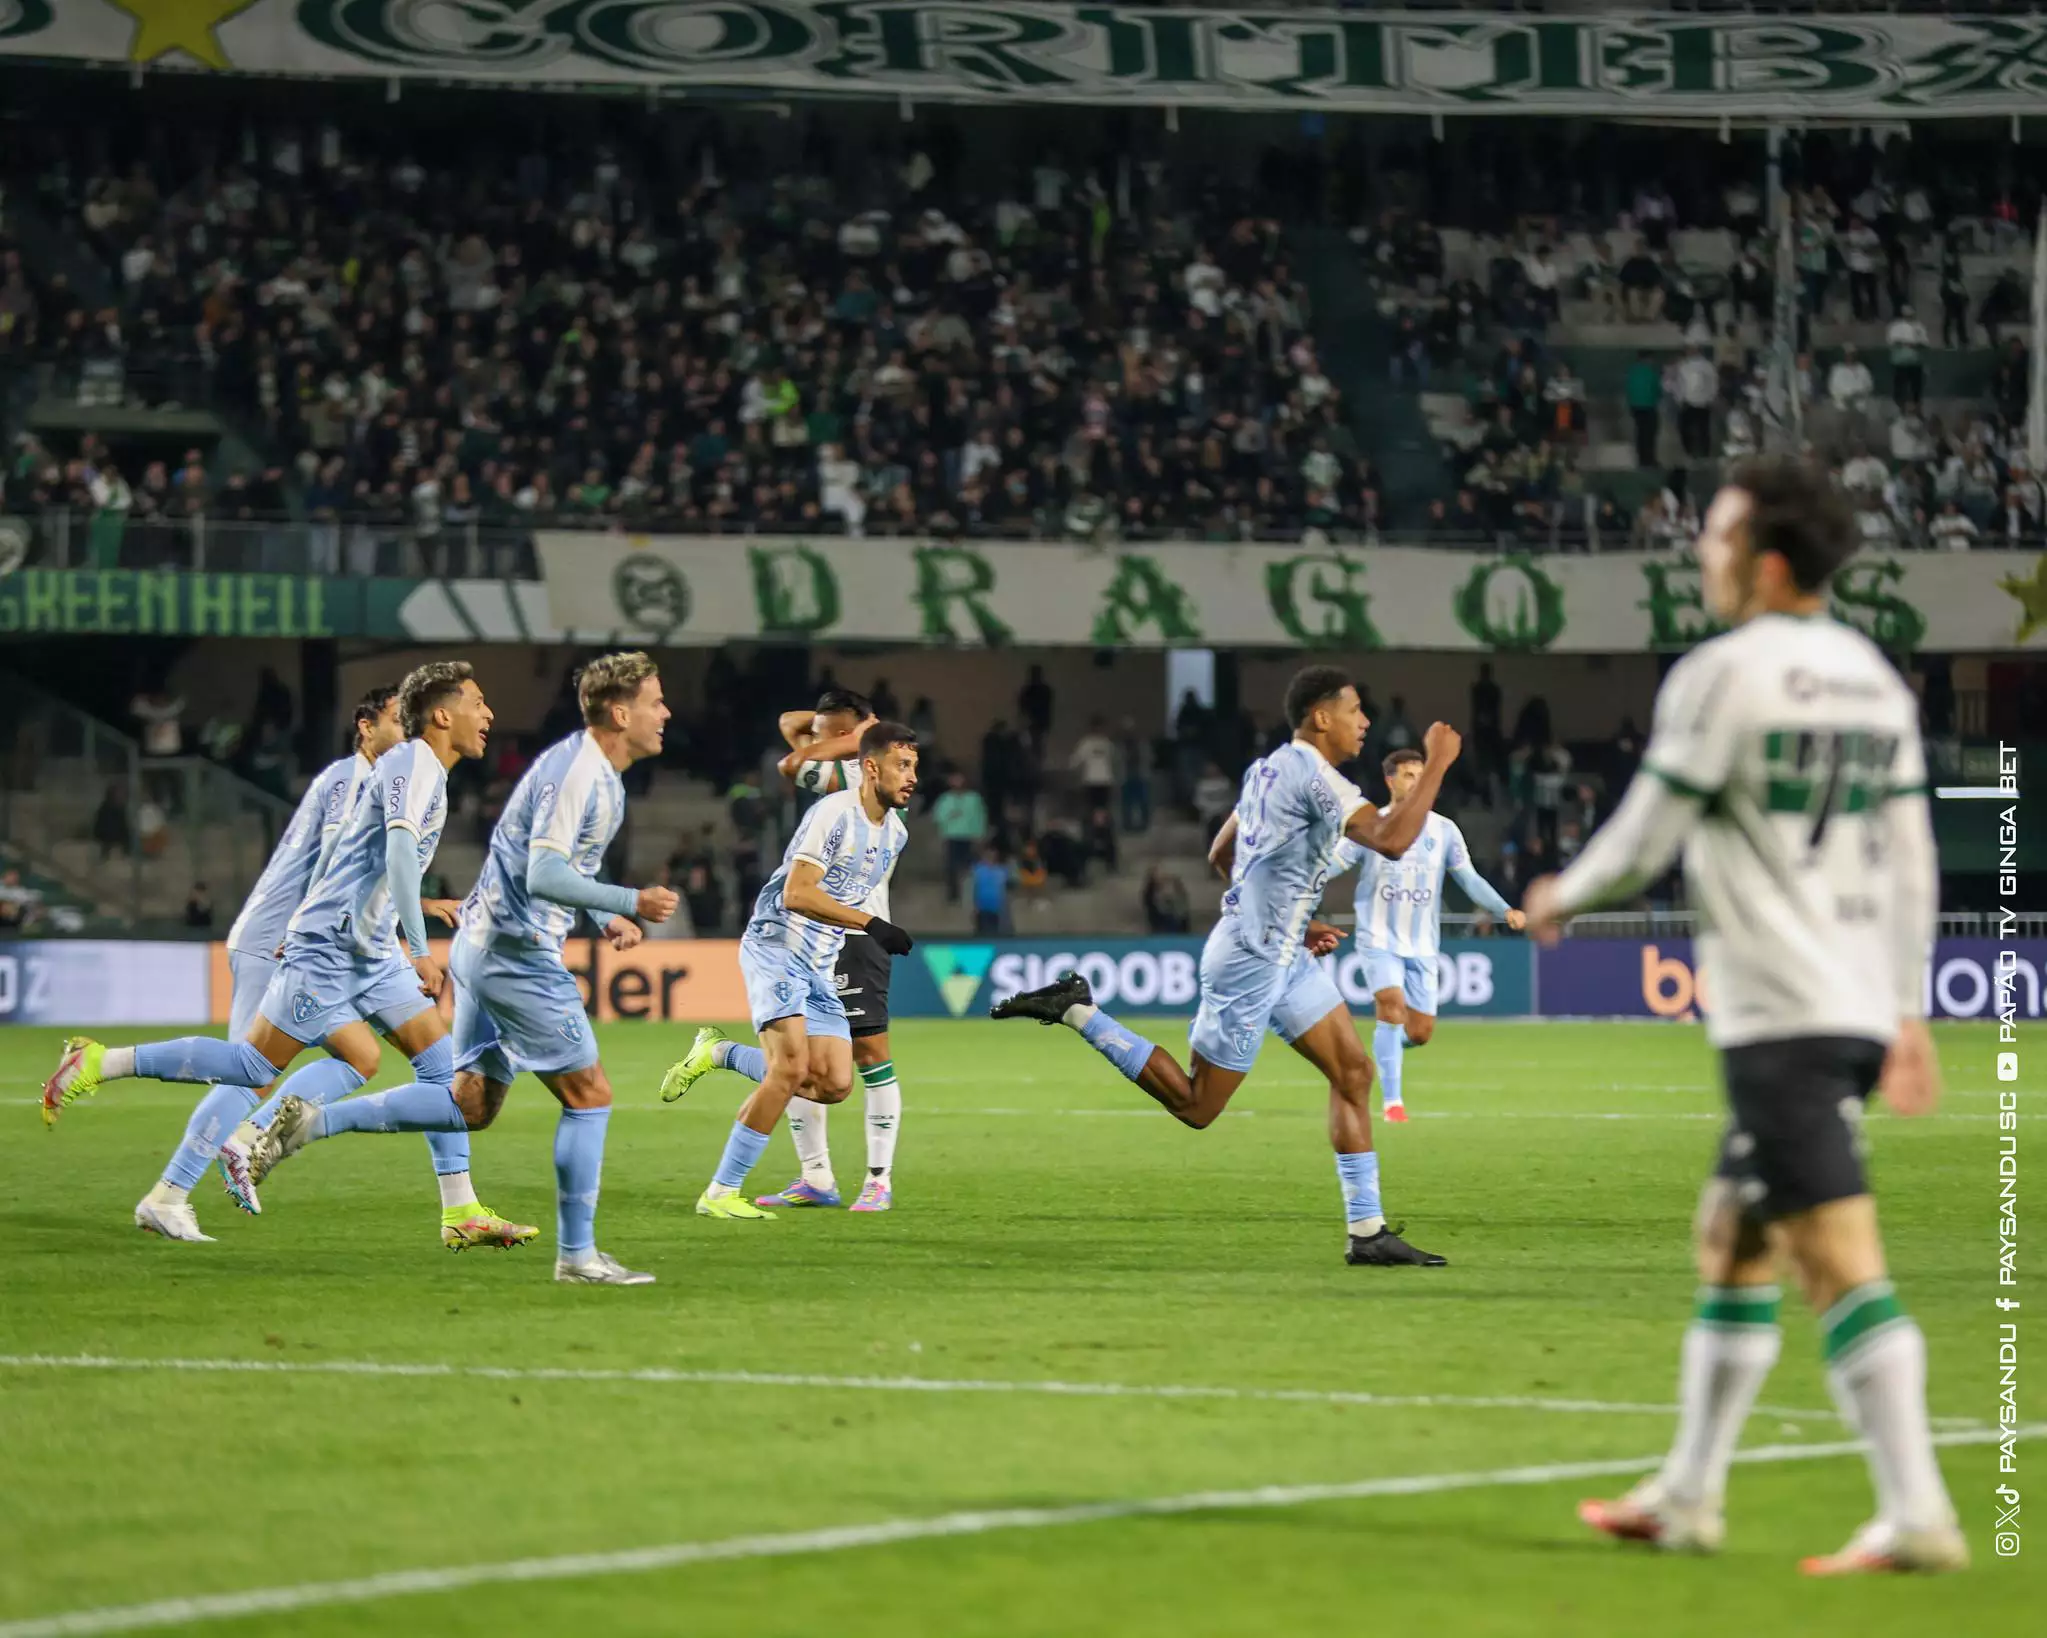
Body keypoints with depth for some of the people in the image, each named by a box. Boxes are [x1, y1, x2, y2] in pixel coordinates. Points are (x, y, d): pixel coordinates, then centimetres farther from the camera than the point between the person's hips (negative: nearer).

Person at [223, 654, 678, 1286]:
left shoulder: (600, 775, 14)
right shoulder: (576, 773, -18)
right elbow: (543, 876, -27)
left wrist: (605, 919, 14)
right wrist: (629, 902, -29)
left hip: (484, 945, 10)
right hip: (517, 954, -10)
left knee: (470, 1103, 10)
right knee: (589, 1095, -3)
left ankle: (312, 1121, 5)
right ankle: (577, 1256, 3)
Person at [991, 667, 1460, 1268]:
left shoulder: (1268, 768, 11)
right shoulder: (1314, 776, -19)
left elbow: (1221, 855, 22)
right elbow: (1392, 840, -31)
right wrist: (1436, 764, -22)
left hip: (1283, 954, 10)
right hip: (1252, 964, -10)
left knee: (1354, 1072, 6)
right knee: (1196, 1107, -1)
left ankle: (1366, 1231, 7)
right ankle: (1077, 1012, 4)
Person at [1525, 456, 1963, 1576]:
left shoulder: (1721, 675, -10)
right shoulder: (1874, 678, 13)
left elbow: (1643, 841, -7)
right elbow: (1912, 863, 15)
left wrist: (1560, 898, 12)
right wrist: (1906, 1011, 20)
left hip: (1778, 1013, -9)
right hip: (1859, 1004, 9)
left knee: (1839, 1260, -12)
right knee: (1730, 1241, 18)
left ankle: (1917, 1516, -17)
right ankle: (1687, 1495, 24)